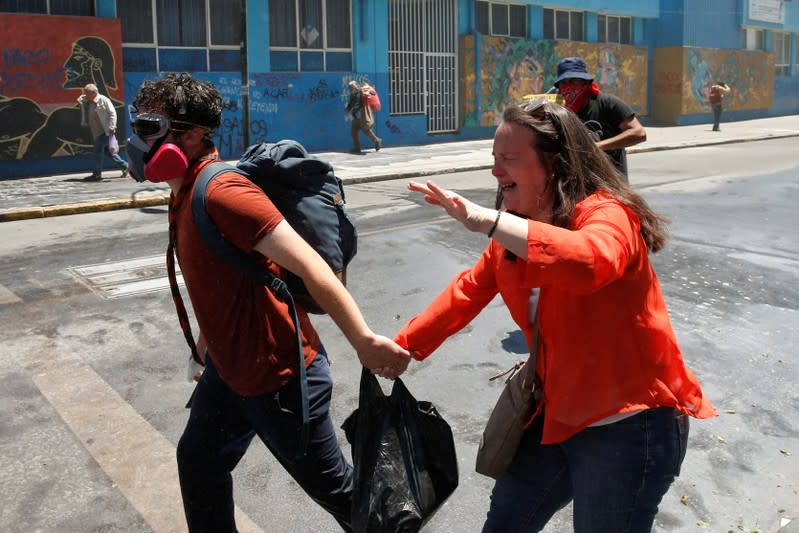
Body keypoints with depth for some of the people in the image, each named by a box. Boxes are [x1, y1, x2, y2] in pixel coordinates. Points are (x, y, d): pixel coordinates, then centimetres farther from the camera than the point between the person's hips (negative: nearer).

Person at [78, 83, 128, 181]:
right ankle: (124, 166, 23)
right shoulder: (87, 103, 12)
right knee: (108, 151, 12)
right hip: (97, 132, 8)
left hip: (105, 131, -8)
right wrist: (81, 101, 3)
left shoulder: (103, 100, -9)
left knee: (98, 151, -7)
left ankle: (96, 174, 0)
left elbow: (112, 113, -12)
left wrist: (112, 127, -18)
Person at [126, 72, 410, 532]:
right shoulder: (186, 195, 6)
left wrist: (364, 340, -37)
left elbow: (308, 264, -32)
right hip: (229, 368, 10)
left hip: (279, 378, -10)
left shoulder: (220, 192, -25)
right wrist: (209, 337, 29)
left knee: (332, 485, 9)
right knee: (199, 461, 26)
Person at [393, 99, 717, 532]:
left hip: (629, 426, -8)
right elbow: (468, 291, 9)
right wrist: (404, 345, 4)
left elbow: (588, 261, -45)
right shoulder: (516, 231, 3)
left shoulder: (607, 215, -21)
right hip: (557, 415, 8)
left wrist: (487, 221, -46)